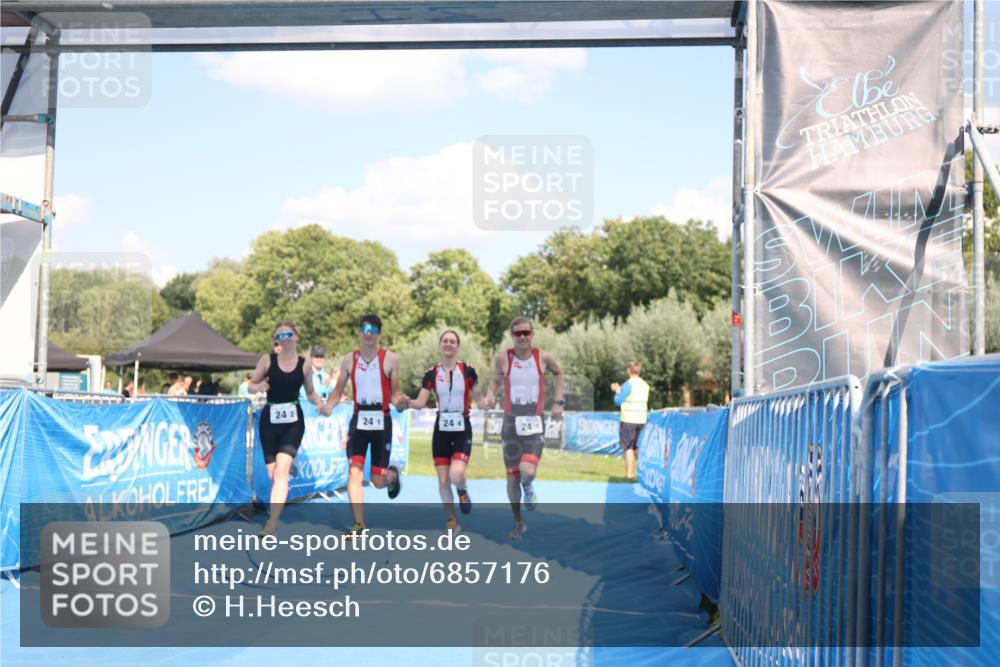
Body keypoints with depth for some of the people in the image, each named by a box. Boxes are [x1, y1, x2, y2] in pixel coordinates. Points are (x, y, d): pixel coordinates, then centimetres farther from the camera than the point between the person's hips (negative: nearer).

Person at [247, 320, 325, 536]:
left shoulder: (304, 364, 3)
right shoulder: (267, 360, 1)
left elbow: (310, 393, 14)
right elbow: (251, 385, 7)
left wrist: (319, 403, -7)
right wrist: (258, 387, -16)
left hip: (293, 421, -2)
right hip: (269, 420, 2)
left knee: (281, 471, -17)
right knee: (273, 475, 4)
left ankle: (272, 524, -22)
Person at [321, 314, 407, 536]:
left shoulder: (390, 359, -3)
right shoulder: (349, 359, 3)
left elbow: (395, 393, 2)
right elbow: (338, 390, 10)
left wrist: (400, 402, -21)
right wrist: (328, 406, -10)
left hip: (382, 421, -1)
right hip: (358, 420, 1)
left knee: (378, 481, 2)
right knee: (354, 472, -13)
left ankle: (393, 474, 40)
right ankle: (359, 524, -6)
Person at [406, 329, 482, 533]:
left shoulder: (467, 370, -3)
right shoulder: (431, 373, 1)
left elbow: (479, 399, 5)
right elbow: (420, 402, -2)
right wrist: (405, 401, -21)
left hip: (462, 430, -2)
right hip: (441, 430, 2)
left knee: (456, 475, -21)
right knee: (443, 480, 2)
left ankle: (463, 491, 16)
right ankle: (452, 521, 20)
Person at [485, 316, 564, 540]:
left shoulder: (543, 357, -5)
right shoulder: (504, 358, -6)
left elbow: (558, 373, 15)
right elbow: (496, 378, 11)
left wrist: (558, 401, 9)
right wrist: (490, 395, -10)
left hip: (535, 424, -1)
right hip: (511, 423, 1)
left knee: (528, 472, -24)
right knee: (512, 477, 8)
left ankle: (528, 488, 14)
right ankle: (519, 523, 28)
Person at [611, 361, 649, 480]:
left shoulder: (628, 384, -11)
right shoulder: (645, 385, 11)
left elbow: (618, 401, -7)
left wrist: (617, 391, 12)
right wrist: (620, 390, 25)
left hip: (629, 420, -6)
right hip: (641, 420, 6)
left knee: (628, 447, -1)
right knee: (638, 447, 14)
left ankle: (629, 473, -3)